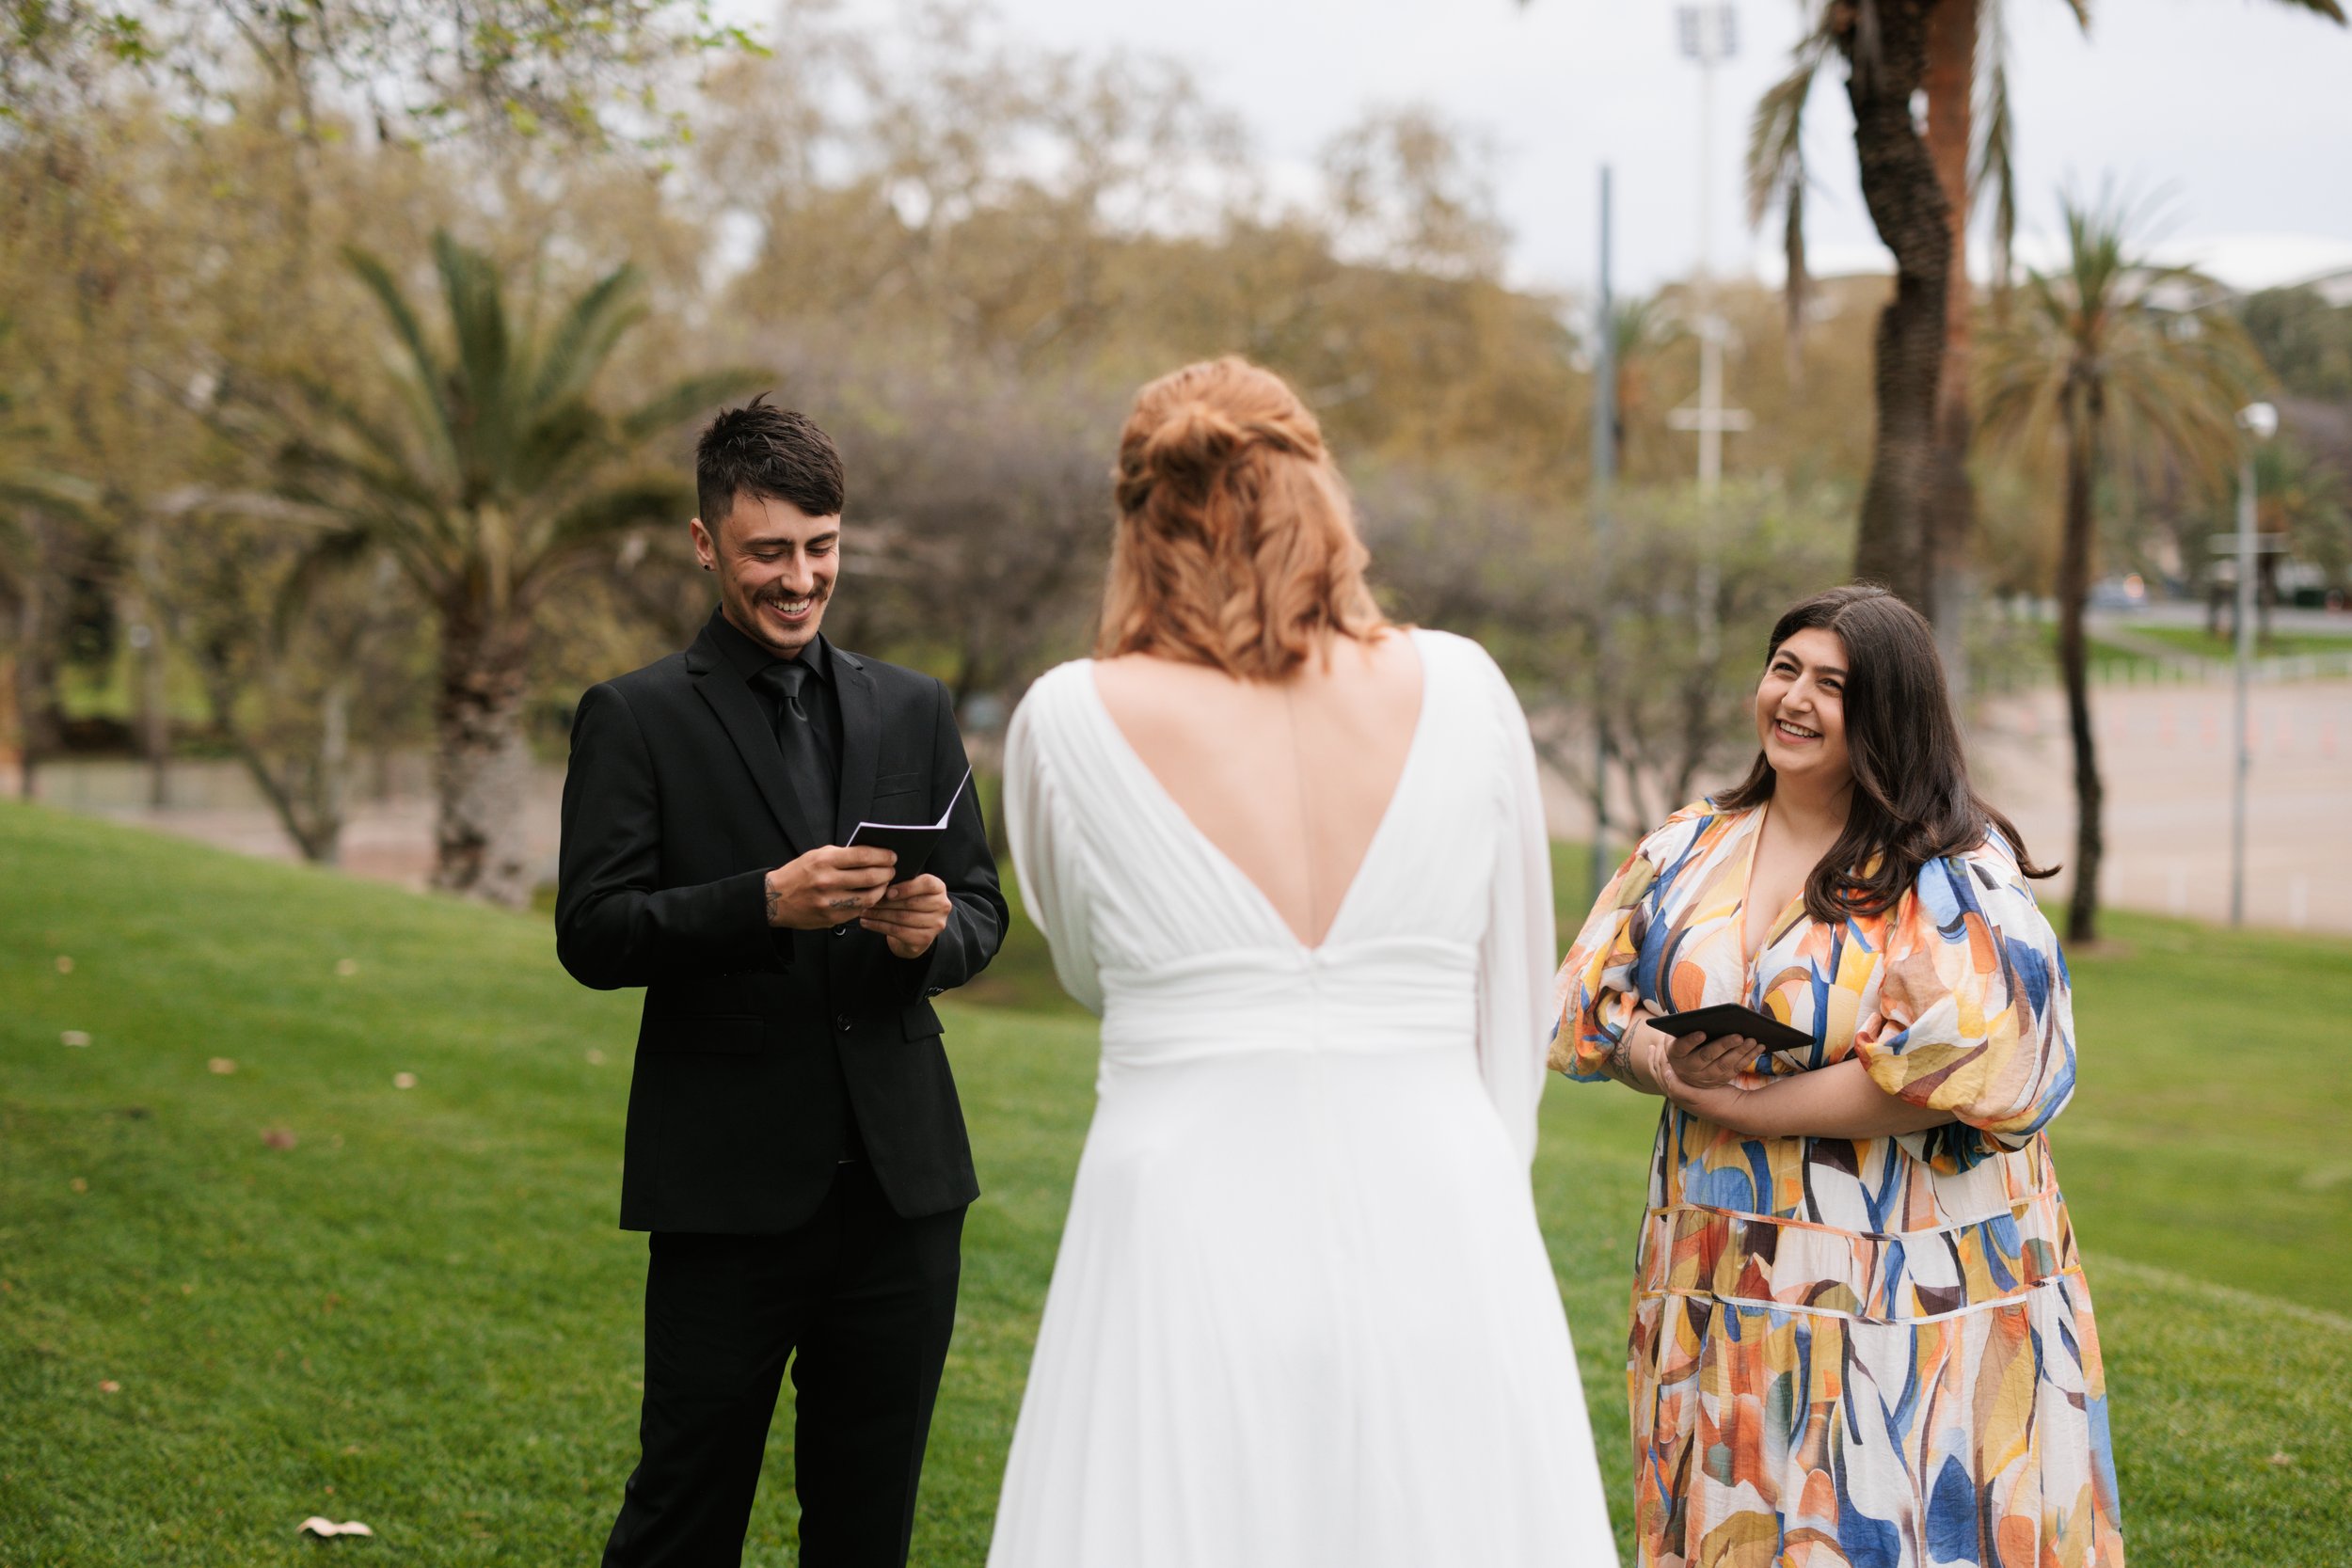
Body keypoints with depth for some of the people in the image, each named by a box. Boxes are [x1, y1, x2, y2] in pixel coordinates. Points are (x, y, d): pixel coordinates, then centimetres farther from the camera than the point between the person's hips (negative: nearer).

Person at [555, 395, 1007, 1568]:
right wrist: (764, 904, -23)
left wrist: (936, 930, -12)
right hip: (728, 1192, -4)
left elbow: (982, 911, 12)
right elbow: (590, 934, -8)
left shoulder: (914, 711, 12)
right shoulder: (635, 719, 0)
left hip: (903, 1183, 4)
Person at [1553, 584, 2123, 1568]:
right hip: (1721, 1289, 5)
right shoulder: (1690, 849, 9)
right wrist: (1668, 1064, -13)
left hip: (1913, 1295, -5)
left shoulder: (1956, 870, -9)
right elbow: (1589, 1007, 11)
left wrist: (1743, 1104, -16)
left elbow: (1970, 1068, -19)